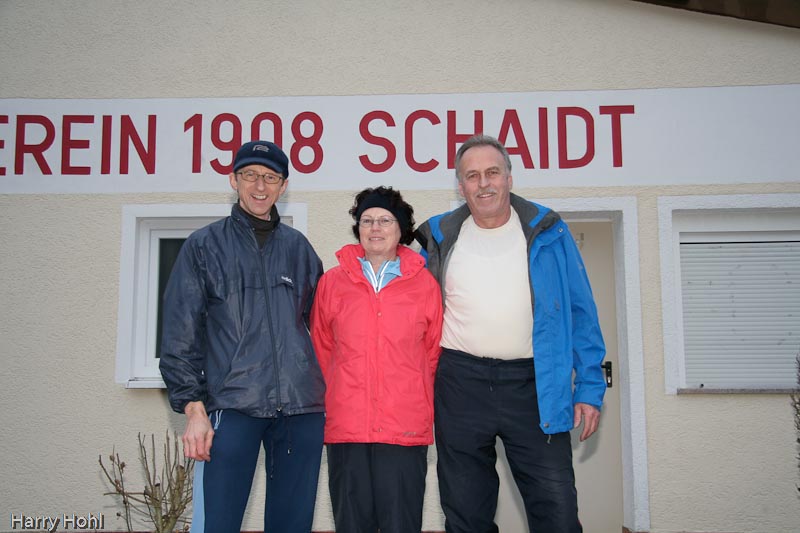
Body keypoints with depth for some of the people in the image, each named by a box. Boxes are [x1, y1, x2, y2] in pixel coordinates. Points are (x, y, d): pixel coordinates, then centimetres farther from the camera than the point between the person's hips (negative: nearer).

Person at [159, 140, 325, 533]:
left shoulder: (298, 248, 14)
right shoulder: (204, 246, 7)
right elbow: (180, 335, 2)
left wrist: (324, 397, 13)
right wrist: (193, 408, -6)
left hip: (301, 410, 3)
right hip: (232, 407, -3)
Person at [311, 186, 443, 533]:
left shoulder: (425, 284, 4)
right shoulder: (332, 282, 7)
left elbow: (433, 353, 9)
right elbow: (322, 351, 12)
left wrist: (419, 405, 8)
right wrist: (339, 400, 10)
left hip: (406, 428, -1)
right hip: (346, 426, 1)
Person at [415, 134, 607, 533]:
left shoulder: (547, 233, 2)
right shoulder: (439, 238, 6)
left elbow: (580, 314, 3)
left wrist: (589, 387, -3)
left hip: (534, 384, -1)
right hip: (460, 383, 2)